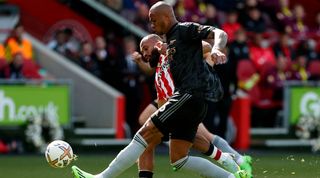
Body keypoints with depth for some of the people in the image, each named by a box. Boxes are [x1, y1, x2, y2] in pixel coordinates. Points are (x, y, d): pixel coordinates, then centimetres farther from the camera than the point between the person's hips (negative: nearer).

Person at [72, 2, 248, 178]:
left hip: (191, 95, -10)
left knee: (144, 135, -13)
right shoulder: (171, 40, 27)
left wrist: (216, 49, -34)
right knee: (178, 160, 5)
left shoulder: (185, 30, 0)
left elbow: (219, 33, -13)